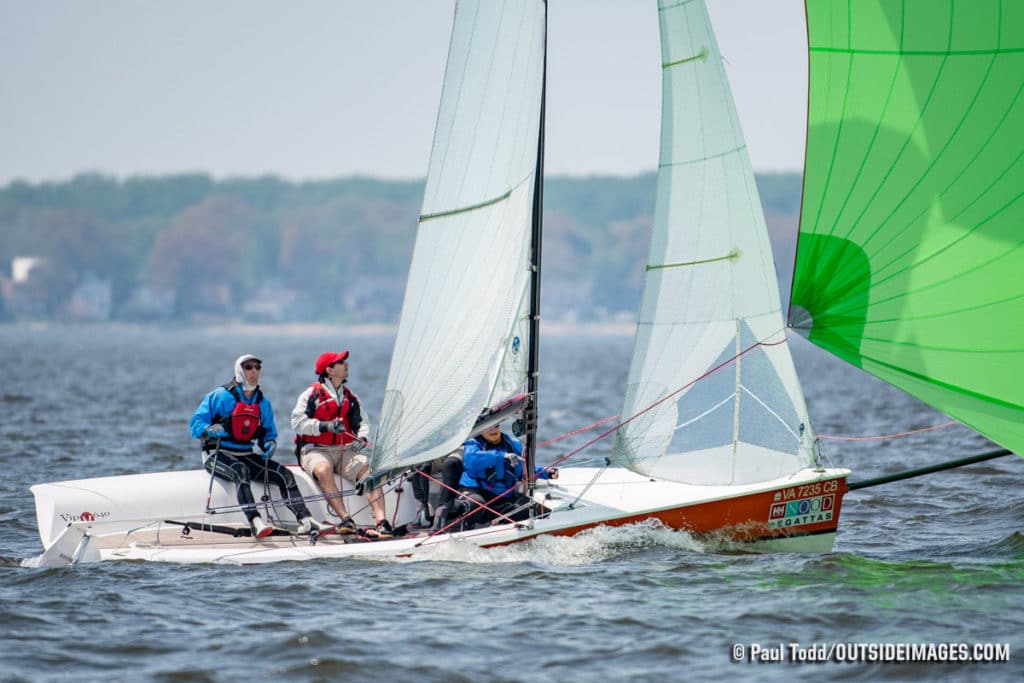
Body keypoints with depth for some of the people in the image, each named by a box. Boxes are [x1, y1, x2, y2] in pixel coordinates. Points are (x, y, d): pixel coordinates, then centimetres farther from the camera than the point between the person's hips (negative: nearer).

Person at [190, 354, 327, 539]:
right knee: (240, 470, -39)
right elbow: (196, 423, -4)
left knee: (284, 474, -15)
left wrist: (270, 443, -2)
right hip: (218, 455, -6)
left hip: (248, 455, 6)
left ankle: (305, 520, -21)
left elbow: (270, 432, 23)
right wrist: (210, 430, -27)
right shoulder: (220, 396, -2)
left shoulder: (263, 403, 14)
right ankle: (255, 522, -53)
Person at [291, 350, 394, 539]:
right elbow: (298, 422, -8)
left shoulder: (350, 397, 18)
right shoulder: (312, 394, 1)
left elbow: (362, 422, 11)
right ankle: (346, 520, -43)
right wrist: (325, 426, -21)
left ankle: (381, 521, -36)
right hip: (315, 450, -4)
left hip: (345, 451, 4)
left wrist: (362, 438, -12)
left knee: (368, 470, -24)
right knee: (323, 470, -38)